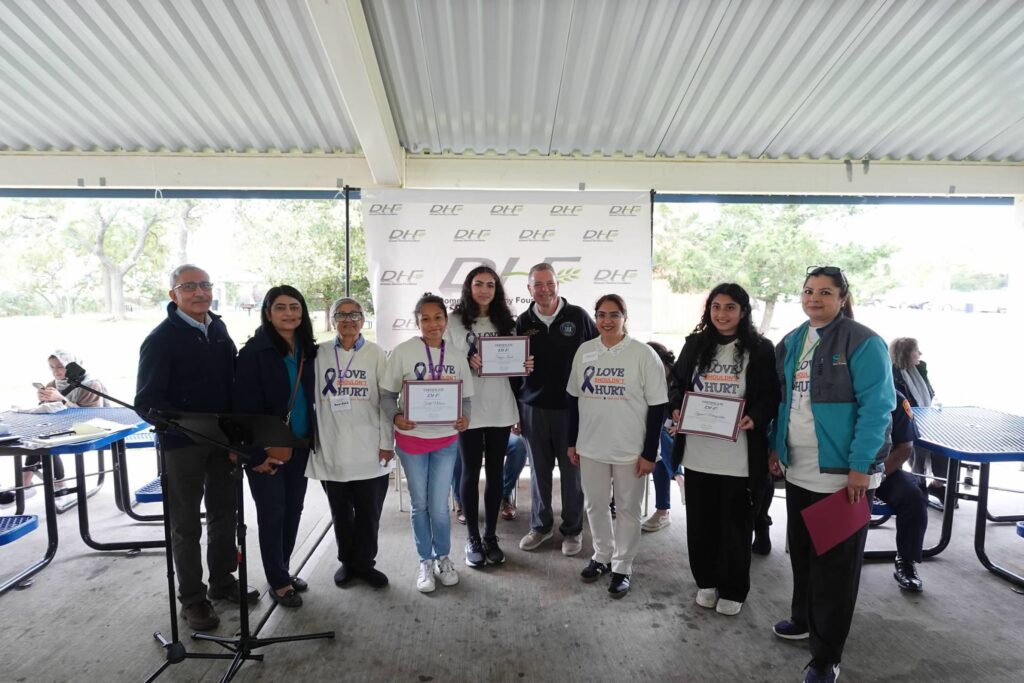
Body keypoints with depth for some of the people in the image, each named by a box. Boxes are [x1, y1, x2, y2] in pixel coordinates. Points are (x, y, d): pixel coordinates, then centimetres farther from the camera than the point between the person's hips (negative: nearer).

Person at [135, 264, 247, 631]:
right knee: (186, 524, 8)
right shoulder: (161, 339, -12)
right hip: (182, 444, -5)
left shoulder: (218, 329, 5)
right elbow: (147, 402, -16)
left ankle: (222, 581, 34)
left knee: (224, 513, 16)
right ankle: (192, 598, 24)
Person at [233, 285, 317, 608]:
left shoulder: (308, 351, 5)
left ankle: (283, 570, 32)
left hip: (299, 446, 5)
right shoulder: (254, 352, -11)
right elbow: (245, 406, -13)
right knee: (272, 513, 5)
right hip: (268, 448, -5)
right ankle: (278, 582, 21)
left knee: (293, 509, 14)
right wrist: (258, 453, -15)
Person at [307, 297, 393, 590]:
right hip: (331, 449, 1)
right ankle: (346, 561, 32)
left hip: (369, 450, -1)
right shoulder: (320, 353, 3)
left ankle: (364, 562, 26)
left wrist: (387, 442, -4)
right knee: (340, 512, 14)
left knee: (369, 511, 7)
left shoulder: (376, 354, 0)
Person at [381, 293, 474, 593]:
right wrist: (396, 417, -23)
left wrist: (464, 418, -16)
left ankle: (443, 557, 33)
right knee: (419, 503, 13)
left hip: (446, 440, 1)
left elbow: (465, 398, 4)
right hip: (411, 439, -1)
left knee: (439, 505, 7)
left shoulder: (457, 356, -2)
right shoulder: (403, 352, -10)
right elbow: (387, 394, -5)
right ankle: (425, 561, 33)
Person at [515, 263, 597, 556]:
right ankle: (540, 525, 30)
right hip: (533, 408, 2)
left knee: (571, 470, 8)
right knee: (539, 470, 13)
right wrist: (515, 411, 4)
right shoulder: (523, 322, 4)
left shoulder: (578, 317, -4)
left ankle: (572, 530, 25)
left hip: (571, 408, -2)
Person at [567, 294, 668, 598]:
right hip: (591, 446, 4)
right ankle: (602, 556, 37)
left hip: (630, 449, -3)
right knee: (596, 505, 16)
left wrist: (649, 453, -10)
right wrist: (572, 442, 9)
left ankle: (622, 567, 28)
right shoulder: (584, 351, 2)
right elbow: (574, 398, 10)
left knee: (627, 509, 10)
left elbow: (658, 406, -8)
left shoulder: (643, 354, -10)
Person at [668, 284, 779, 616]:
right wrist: (676, 408, -4)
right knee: (700, 521, 14)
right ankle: (706, 581, 33)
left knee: (735, 524, 10)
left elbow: (772, 394, -2)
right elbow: (677, 383, 14)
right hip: (697, 452, 3)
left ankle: (733, 590, 28)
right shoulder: (694, 344, 8)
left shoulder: (761, 349, -2)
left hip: (739, 455, -3)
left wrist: (755, 417, -19)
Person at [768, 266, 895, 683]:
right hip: (798, 469, 7)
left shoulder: (863, 343, -11)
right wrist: (775, 447, 9)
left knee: (835, 561, 4)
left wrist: (860, 467, -20)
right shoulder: (792, 343, 9)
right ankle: (805, 619, 40)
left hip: (841, 472, -6)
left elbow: (876, 407, -16)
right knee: (801, 551, 19)